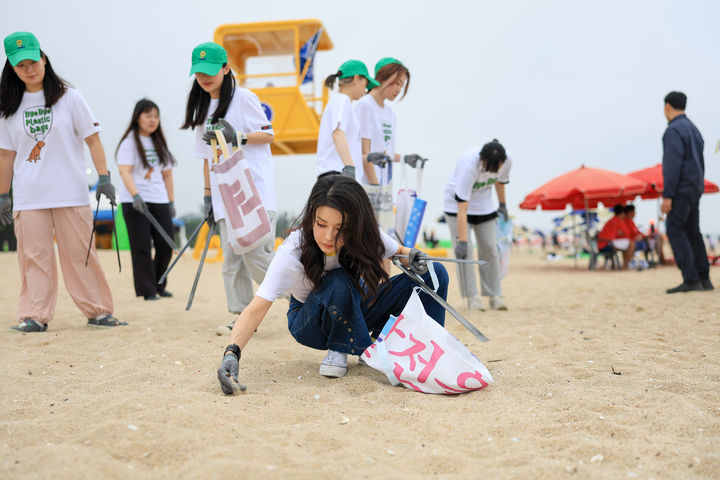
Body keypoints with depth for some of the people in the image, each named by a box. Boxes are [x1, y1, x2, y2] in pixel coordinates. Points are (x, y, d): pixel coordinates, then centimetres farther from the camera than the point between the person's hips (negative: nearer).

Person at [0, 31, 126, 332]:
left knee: (79, 253, 1)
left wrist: (103, 177, -7)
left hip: (70, 192, -2)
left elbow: (92, 138, 1)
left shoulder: (68, 97, 2)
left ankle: (98, 311, 9)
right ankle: (34, 316, 7)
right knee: (34, 256, 1)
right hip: (28, 198, 2)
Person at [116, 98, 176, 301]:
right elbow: (125, 171, -13)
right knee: (142, 246, -5)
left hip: (159, 200, 6)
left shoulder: (159, 143, 16)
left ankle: (159, 286, 21)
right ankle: (147, 291, 3)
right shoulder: (130, 141, -3)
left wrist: (171, 201, 13)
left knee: (166, 245, 3)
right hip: (135, 201, -5)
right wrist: (136, 196, -26)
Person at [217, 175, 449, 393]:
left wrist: (412, 257, -22)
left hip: (355, 308, 4)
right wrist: (231, 353, -52)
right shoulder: (292, 251, -32)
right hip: (310, 322, -3)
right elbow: (256, 308, -37)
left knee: (435, 273, -12)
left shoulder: (367, 234, -21)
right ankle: (338, 350, -14)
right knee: (339, 283, -39)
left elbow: (398, 251, 1)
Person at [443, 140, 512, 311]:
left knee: (490, 249, 1)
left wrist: (502, 205, 14)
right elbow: (462, 208, -40)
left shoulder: (507, 162, -22)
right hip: (456, 203, -4)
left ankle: (495, 295, 8)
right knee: (463, 251, -13)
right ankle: (472, 297, -8)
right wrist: (462, 242, -43)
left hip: (484, 205, 4)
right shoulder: (468, 165, -38)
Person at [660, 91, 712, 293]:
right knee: (692, 232, 11)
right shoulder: (694, 130, 18)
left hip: (681, 189, -9)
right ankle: (704, 280, 12)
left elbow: (673, 165, -21)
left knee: (674, 231, -11)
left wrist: (667, 196, -21)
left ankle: (691, 279, -17)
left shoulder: (673, 130, -13)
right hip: (695, 189, 9)